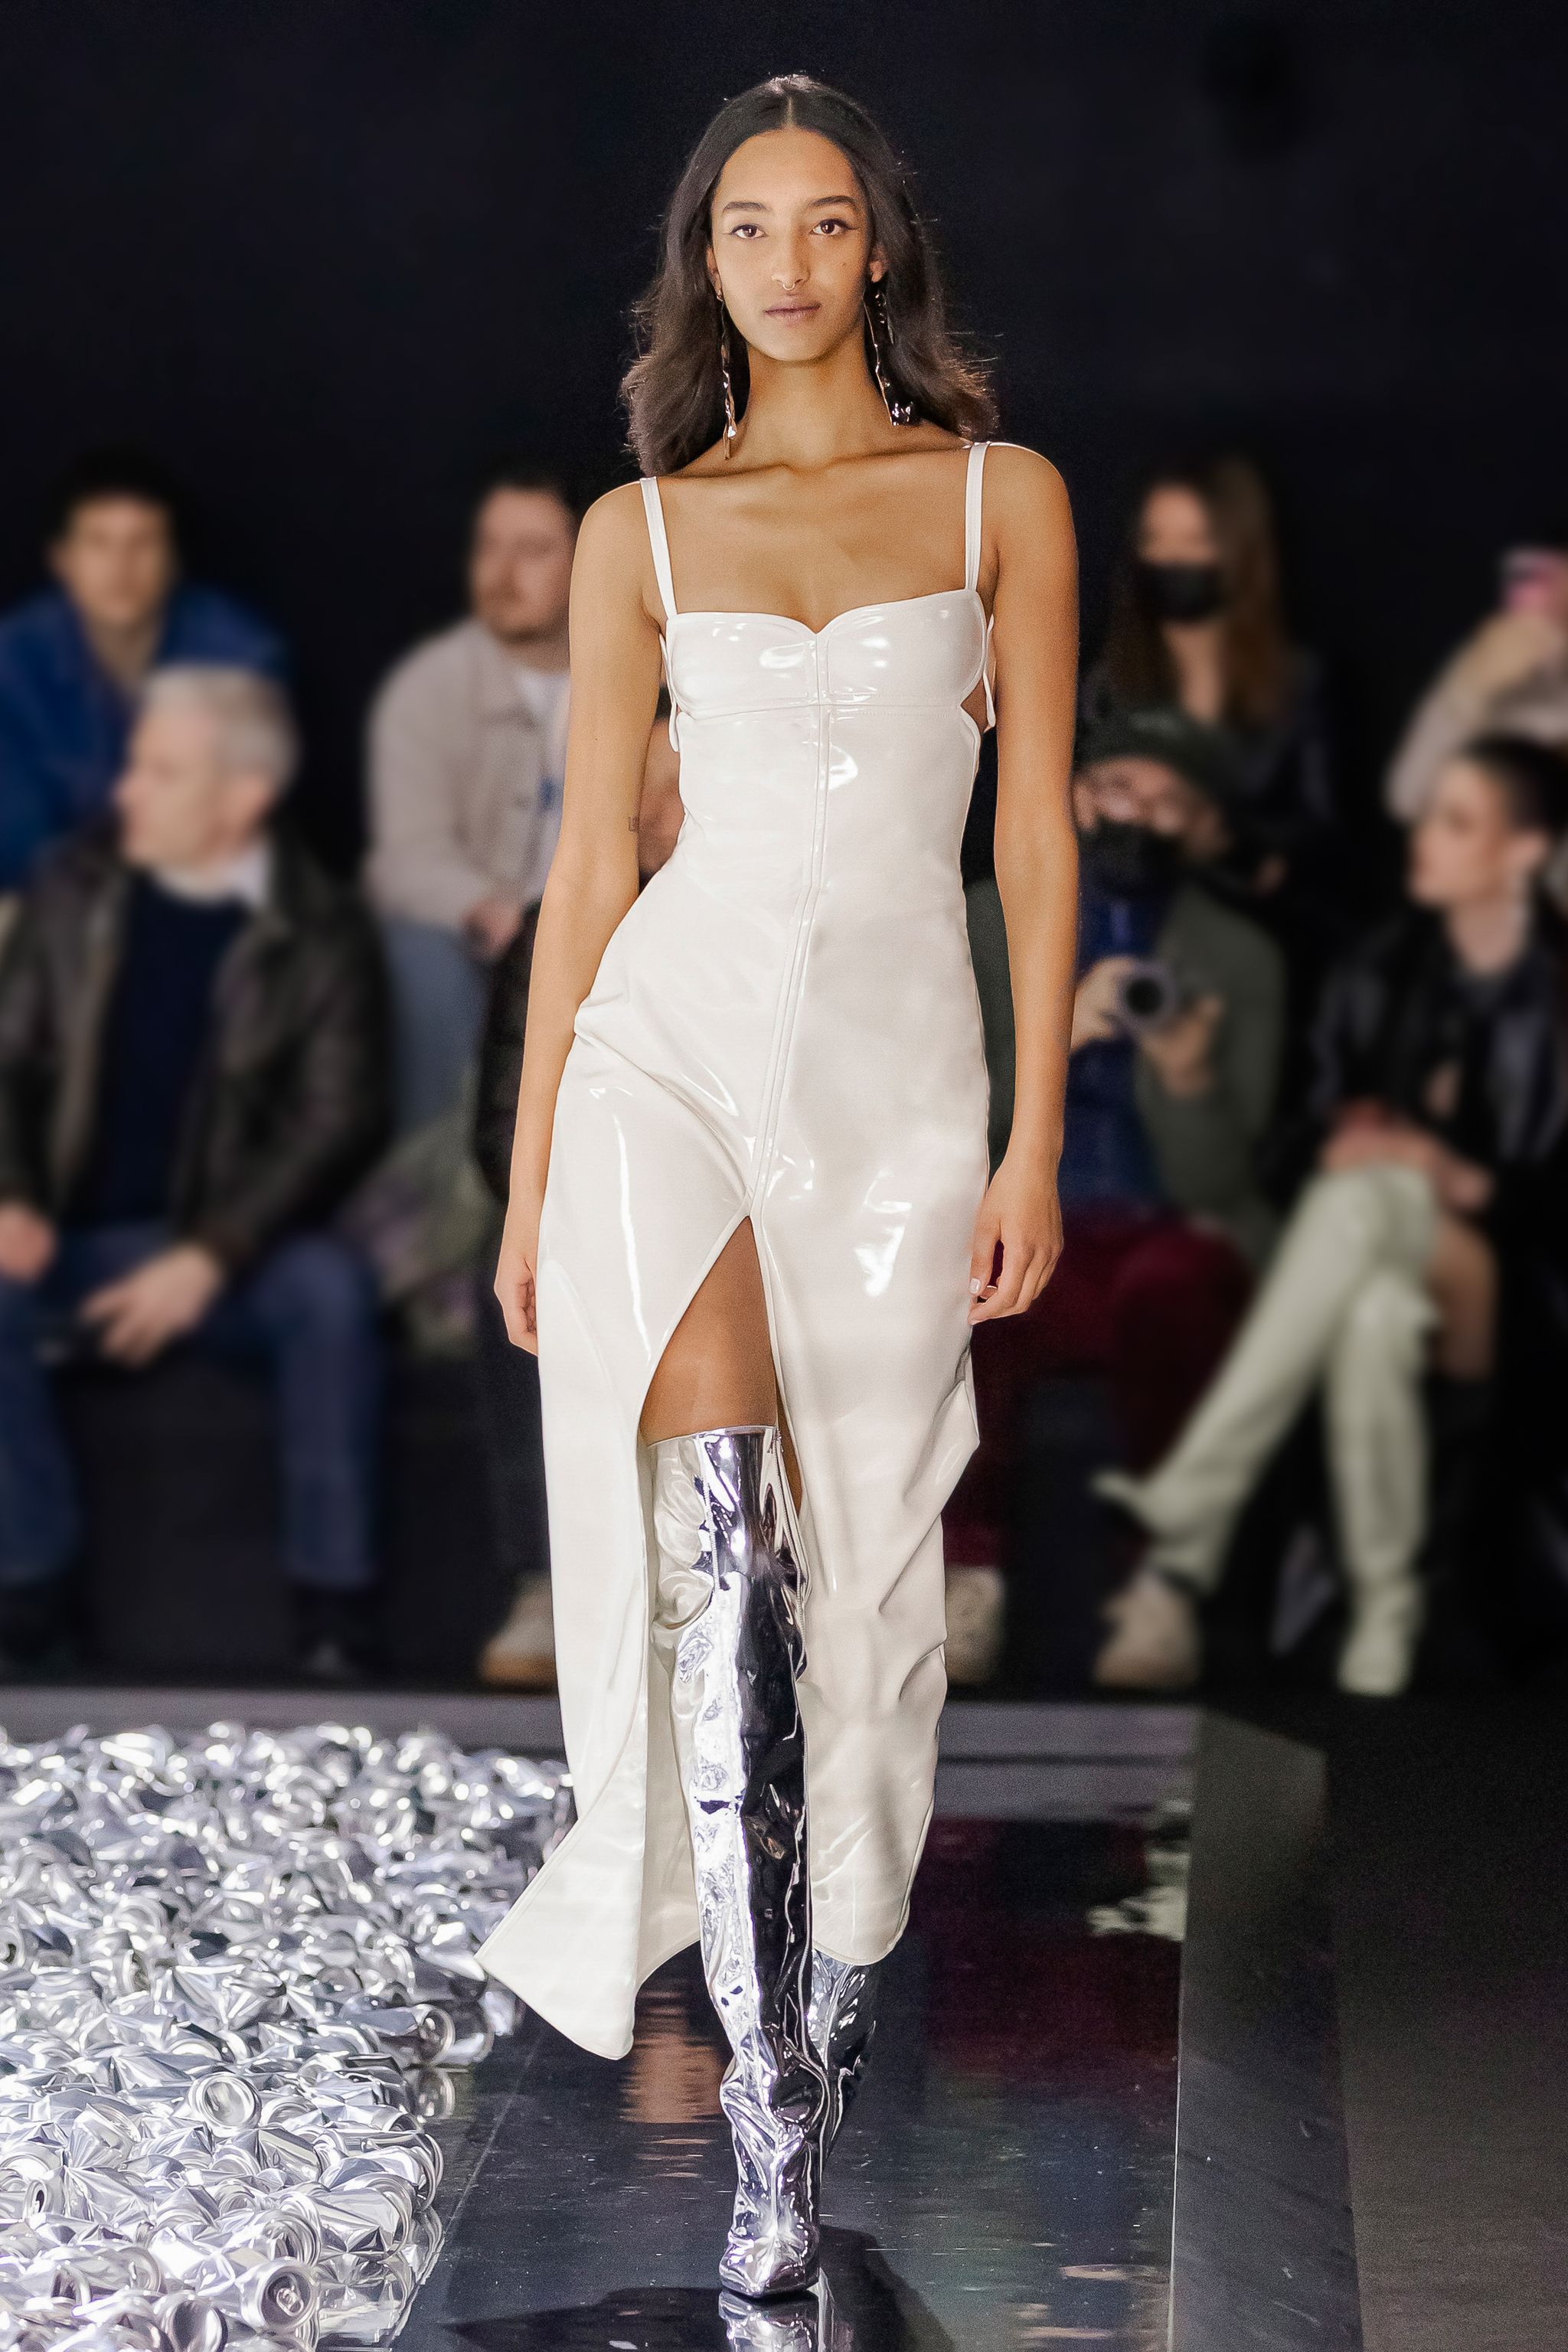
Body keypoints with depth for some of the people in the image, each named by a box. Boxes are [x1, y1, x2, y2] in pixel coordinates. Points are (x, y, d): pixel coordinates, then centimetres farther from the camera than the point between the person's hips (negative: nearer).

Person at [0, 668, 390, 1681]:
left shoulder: (322, 936, -3)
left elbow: (341, 1122, -9)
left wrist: (208, 1259, -20)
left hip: (233, 1251, -2)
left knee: (331, 1288, -33)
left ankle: (333, 1601, -21)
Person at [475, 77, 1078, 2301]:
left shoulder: (1004, 501, 7)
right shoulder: (640, 533, 9)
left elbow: (1040, 841, 5)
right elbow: (590, 865, 11)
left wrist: (1037, 1141, -1)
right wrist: (527, 1179, 9)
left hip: (898, 1065, 1)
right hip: (672, 1035, 0)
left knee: (868, 1570, 1)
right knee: (717, 1536, -18)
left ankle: (830, 1987, 19)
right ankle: (770, 2078, -19)